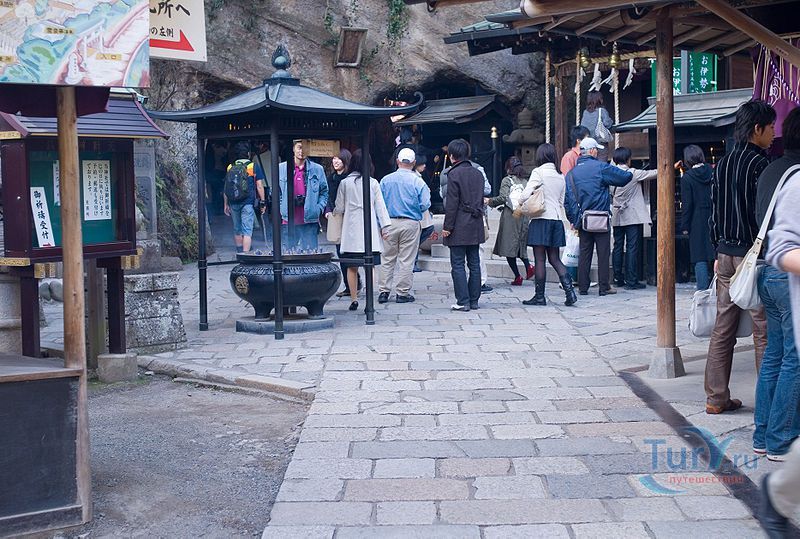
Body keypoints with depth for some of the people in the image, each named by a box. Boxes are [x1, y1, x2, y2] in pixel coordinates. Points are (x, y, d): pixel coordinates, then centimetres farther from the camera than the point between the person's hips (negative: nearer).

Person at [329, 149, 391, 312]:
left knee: (352, 267, 7)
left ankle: (354, 299, 8)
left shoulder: (345, 183, 0)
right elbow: (380, 206, 0)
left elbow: (339, 208, 6)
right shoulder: (373, 183, 0)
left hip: (351, 231, 0)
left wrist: (333, 213, 28)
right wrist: (385, 226, 3)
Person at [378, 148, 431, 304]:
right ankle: (403, 292, 7)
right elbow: (425, 205, -7)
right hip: (411, 224, -2)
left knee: (387, 258, 10)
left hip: (390, 223, 2)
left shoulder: (386, 180, 0)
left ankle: (384, 291, 10)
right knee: (406, 260, 4)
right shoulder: (418, 182, -6)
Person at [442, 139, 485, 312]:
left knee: (458, 265, -3)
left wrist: (447, 226, -10)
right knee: (474, 263, 10)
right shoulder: (478, 173, 10)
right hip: (476, 226, 7)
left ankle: (463, 301, -5)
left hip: (459, 226, -7)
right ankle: (474, 300, 14)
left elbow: (452, 203, -14)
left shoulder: (454, 174, -11)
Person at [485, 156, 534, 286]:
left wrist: (489, 201, 0)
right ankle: (528, 266, -9)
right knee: (520, 244, 17)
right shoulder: (525, 182, 11)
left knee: (509, 246, 0)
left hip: (510, 216, -5)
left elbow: (503, 198, -13)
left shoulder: (507, 180, -3)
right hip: (524, 216, 5)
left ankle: (517, 276, -5)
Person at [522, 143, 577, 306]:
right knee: (555, 259, 10)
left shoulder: (539, 172, -8)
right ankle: (569, 291, -2)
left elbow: (525, 195, -14)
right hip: (556, 219, 7)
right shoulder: (560, 176, 14)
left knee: (540, 259, -1)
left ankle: (539, 296, 3)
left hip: (542, 219, -7)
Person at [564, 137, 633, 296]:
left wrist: (573, 220, 14)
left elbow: (567, 200, 8)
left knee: (584, 253, 10)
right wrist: (630, 173, 18)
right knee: (603, 253, 2)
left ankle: (583, 287, 10)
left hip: (582, 220, 5)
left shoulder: (571, 173, 7)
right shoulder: (601, 167, -8)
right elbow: (626, 177, -5)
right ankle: (604, 287, 5)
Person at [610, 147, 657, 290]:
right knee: (632, 248, -4)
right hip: (633, 217, -5)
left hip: (617, 217, 5)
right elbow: (654, 173, -2)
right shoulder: (634, 173, -10)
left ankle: (618, 278, 15)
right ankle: (631, 281, -6)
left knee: (618, 247, 11)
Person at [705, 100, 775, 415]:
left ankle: (716, 398, 12)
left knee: (722, 328, 9)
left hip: (726, 254, 8)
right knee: (764, 330, -2)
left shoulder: (723, 164, 12)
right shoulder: (759, 163, -11)